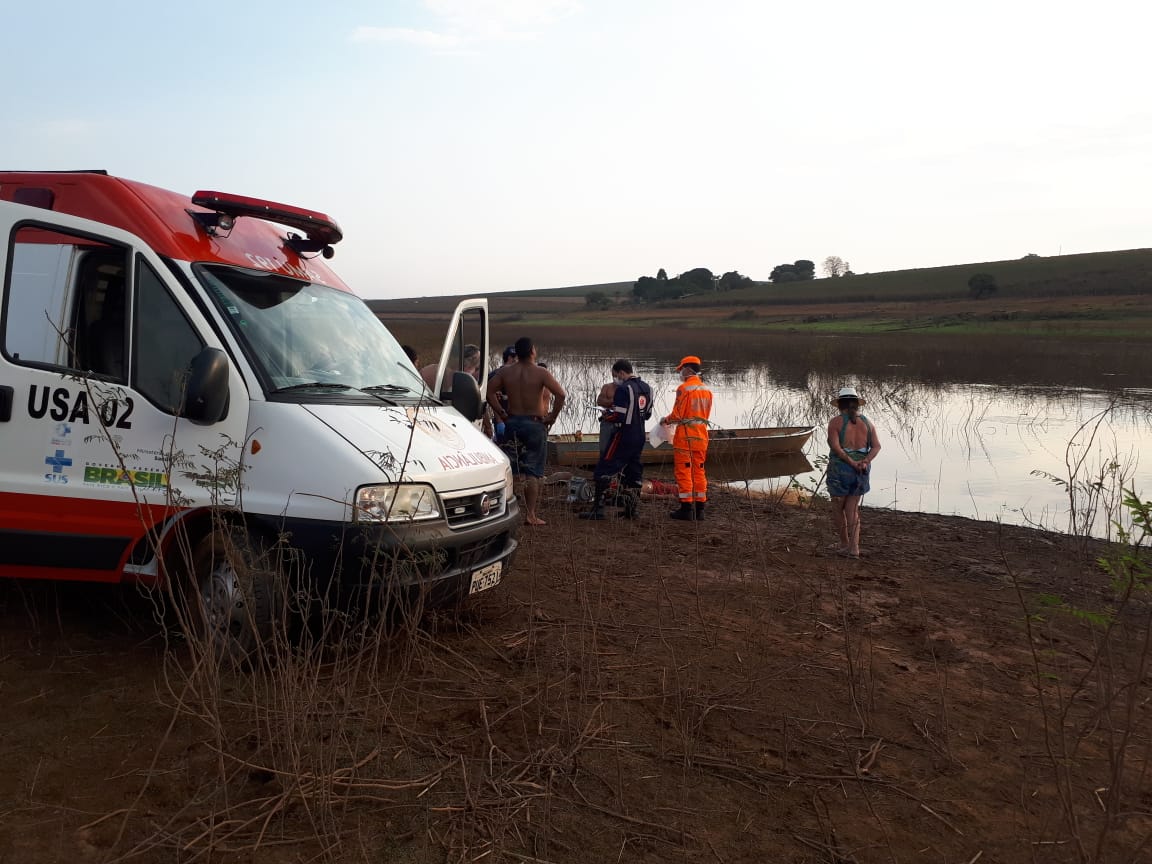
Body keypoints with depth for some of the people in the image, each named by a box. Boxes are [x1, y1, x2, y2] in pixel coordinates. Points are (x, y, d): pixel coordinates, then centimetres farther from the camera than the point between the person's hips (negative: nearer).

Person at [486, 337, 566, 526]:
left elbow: (489, 391, -2)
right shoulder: (541, 373, -10)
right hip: (535, 424, -4)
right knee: (533, 472, 1)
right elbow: (561, 394, -19)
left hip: (512, 423, 4)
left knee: (509, 469, 10)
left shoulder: (505, 372, 2)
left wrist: (501, 414, 3)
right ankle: (530, 514, 3)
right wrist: (552, 416, -8)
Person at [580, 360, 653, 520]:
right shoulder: (646, 388, 10)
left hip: (623, 436, -8)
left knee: (604, 470, -2)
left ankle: (598, 509, -4)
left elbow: (618, 415, -20)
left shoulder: (623, 389, -16)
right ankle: (633, 509, 19)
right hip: (639, 437, 8)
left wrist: (605, 417, -2)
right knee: (633, 471, 17)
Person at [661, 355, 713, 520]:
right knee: (699, 470, 11)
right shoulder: (706, 390, 11)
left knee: (683, 471, -1)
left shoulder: (684, 388, -12)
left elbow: (677, 414, -14)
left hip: (685, 434, -7)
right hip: (702, 433, 7)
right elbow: (705, 415, 15)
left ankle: (686, 508, -1)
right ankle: (699, 508, 14)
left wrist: (666, 420, 7)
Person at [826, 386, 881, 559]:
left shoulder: (835, 422, -7)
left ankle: (844, 544, 22)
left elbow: (835, 446, -19)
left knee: (838, 509, 13)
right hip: (861, 471, 4)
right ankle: (854, 548, 1)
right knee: (853, 510, 10)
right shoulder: (866, 422, 6)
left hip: (840, 468, -4)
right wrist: (864, 462, -13)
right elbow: (876, 446, -3)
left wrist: (852, 463, -17)